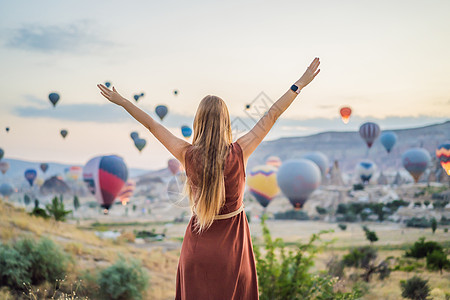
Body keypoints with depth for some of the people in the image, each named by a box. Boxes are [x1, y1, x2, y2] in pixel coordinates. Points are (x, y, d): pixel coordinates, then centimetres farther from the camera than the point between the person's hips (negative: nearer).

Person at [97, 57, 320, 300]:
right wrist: (300, 85, -1)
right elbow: (271, 116, -9)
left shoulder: (188, 155, -14)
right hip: (232, 249, -1)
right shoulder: (239, 153, -16)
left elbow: (152, 125, -3)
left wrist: (121, 101, 9)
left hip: (198, 243, 1)